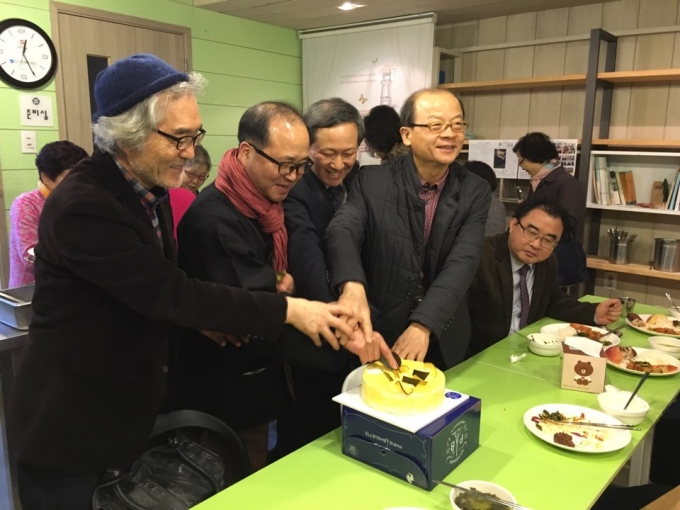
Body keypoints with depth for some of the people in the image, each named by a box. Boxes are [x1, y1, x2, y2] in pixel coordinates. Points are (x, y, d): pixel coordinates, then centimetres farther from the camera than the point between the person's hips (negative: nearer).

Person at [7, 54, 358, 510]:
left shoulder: (149, 187, 2)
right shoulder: (81, 206, -26)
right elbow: (166, 291, -27)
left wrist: (201, 319, -5)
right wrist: (289, 310, -25)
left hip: (130, 408, 8)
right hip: (71, 424, -7)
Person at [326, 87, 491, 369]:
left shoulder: (475, 192, -6)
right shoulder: (372, 181, -10)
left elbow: (462, 262, -17)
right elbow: (342, 230, -25)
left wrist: (423, 325, -31)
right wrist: (352, 286, -47)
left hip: (441, 340, 2)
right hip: (378, 333, -2)